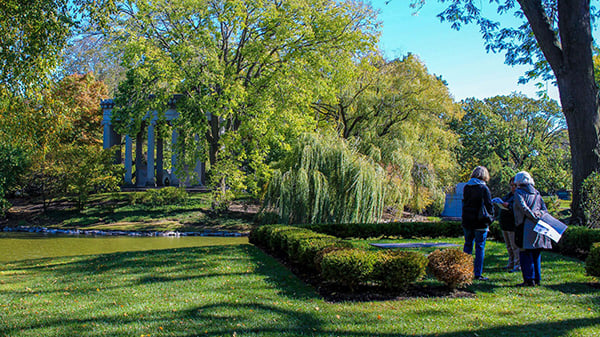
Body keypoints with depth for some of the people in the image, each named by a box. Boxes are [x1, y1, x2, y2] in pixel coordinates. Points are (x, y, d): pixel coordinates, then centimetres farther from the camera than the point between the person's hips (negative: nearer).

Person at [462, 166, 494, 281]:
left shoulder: (466, 187, 5)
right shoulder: (484, 188, -11)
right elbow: (489, 206, -7)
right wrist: (490, 218, 6)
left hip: (467, 222, 5)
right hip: (480, 222, -5)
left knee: (468, 245, 14)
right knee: (480, 247, 1)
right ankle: (478, 274, 2)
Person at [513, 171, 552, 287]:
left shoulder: (519, 192, 0)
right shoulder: (536, 193, 19)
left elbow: (523, 207, -15)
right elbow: (545, 209, 14)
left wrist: (535, 217, -16)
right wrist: (539, 214, -3)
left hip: (526, 226, -7)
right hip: (538, 227, 7)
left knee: (525, 253, -4)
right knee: (536, 253, 13)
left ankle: (529, 279, -8)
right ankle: (537, 279, 16)